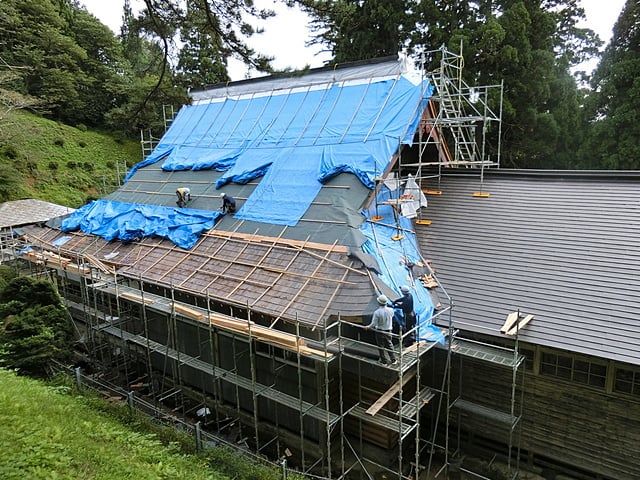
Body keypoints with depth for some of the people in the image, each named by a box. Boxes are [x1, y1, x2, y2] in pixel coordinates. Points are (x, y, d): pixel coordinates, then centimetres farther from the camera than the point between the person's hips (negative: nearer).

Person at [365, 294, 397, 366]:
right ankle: (393, 360, 25)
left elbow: (373, 324, -19)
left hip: (380, 331, -4)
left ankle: (384, 361, 22)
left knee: (381, 346, 12)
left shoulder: (377, 312, -24)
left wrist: (368, 327, 0)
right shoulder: (390, 310, -12)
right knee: (389, 345, 19)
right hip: (388, 331, 4)